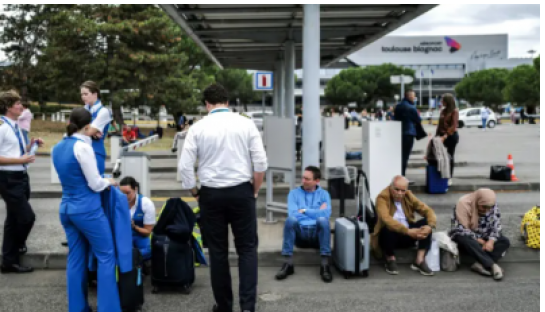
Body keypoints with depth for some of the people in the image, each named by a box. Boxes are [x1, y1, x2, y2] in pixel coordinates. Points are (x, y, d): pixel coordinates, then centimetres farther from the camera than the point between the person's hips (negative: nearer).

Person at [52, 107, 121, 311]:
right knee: (106, 256, 4)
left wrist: (102, 182, 18)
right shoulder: (82, 147, -17)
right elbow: (95, 184, -15)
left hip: (66, 208, 8)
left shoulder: (57, 148, 8)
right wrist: (109, 182, 5)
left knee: (76, 258, 14)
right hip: (87, 209, -8)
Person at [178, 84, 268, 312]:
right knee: (247, 249, 9)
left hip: (211, 193, 0)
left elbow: (184, 166, -5)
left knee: (218, 251, 12)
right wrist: (255, 190, 9)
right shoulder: (245, 123, -1)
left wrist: (195, 193, 10)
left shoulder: (198, 128, -3)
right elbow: (260, 161, -5)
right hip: (241, 191, 0)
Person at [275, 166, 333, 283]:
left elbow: (326, 214, -6)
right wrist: (316, 212, -2)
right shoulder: (294, 193, 14)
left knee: (323, 220, -33)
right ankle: (288, 264, -30)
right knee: (290, 219, -31)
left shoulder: (324, 194, 14)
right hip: (299, 233, 1)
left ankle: (325, 265, -33)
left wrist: (305, 210, -3)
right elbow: (292, 213, -4)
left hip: (317, 234, 0)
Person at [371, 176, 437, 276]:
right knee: (388, 229, -37)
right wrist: (407, 231, -39)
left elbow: (428, 210, -3)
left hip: (408, 236, 5)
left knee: (426, 222, -16)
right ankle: (390, 260, -9)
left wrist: (430, 226, -25)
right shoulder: (382, 197, -15)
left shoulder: (409, 196, 1)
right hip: (390, 235, -5)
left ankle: (419, 261, -17)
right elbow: (386, 219, -31)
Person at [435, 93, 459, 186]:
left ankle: (450, 178, 8)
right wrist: (437, 135, 6)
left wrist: (445, 136, -24)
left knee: (450, 156, 1)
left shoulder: (454, 111, -8)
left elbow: (454, 126, -15)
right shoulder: (443, 111, 12)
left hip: (451, 136, -6)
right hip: (442, 135, 6)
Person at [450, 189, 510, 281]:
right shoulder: (463, 203, -22)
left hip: (483, 236, 5)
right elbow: (463, 229, -23)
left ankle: (480, 264, -34)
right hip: (465, 235, -5)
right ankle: (492, 265, -43)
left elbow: (496, 224, -9)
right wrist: (477, 240, -22)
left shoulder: (492, 205, -6)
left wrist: (491, 241, -25)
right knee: (468, 241, -40)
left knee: (505, 242, -18)